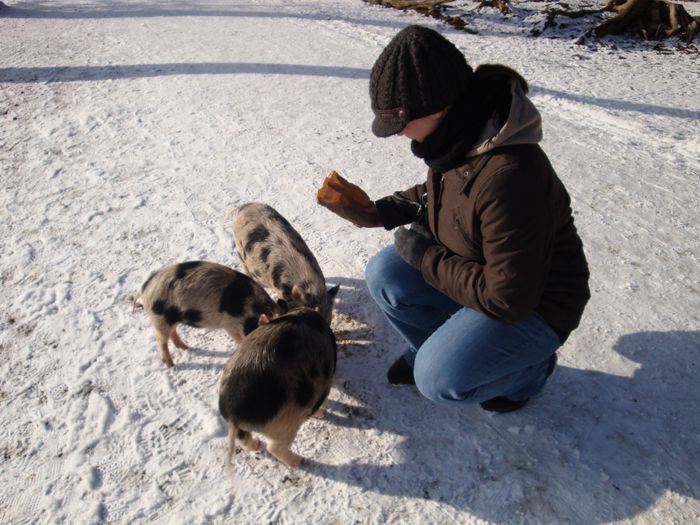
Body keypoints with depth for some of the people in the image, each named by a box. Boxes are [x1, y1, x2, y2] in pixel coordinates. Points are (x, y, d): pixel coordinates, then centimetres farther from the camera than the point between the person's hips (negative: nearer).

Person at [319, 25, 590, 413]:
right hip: (476, 270, 8)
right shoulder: (461, 136, -11)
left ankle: (529, 367, 9)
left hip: (534, 304, -7)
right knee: (383, 274, -9)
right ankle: (437, 349, 16)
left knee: (439, 380, -21)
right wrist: (376, 213, -5)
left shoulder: (508, 177, -37)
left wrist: (426, 257, -21)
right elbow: (436, 193, 11)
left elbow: (509, 299, -31)